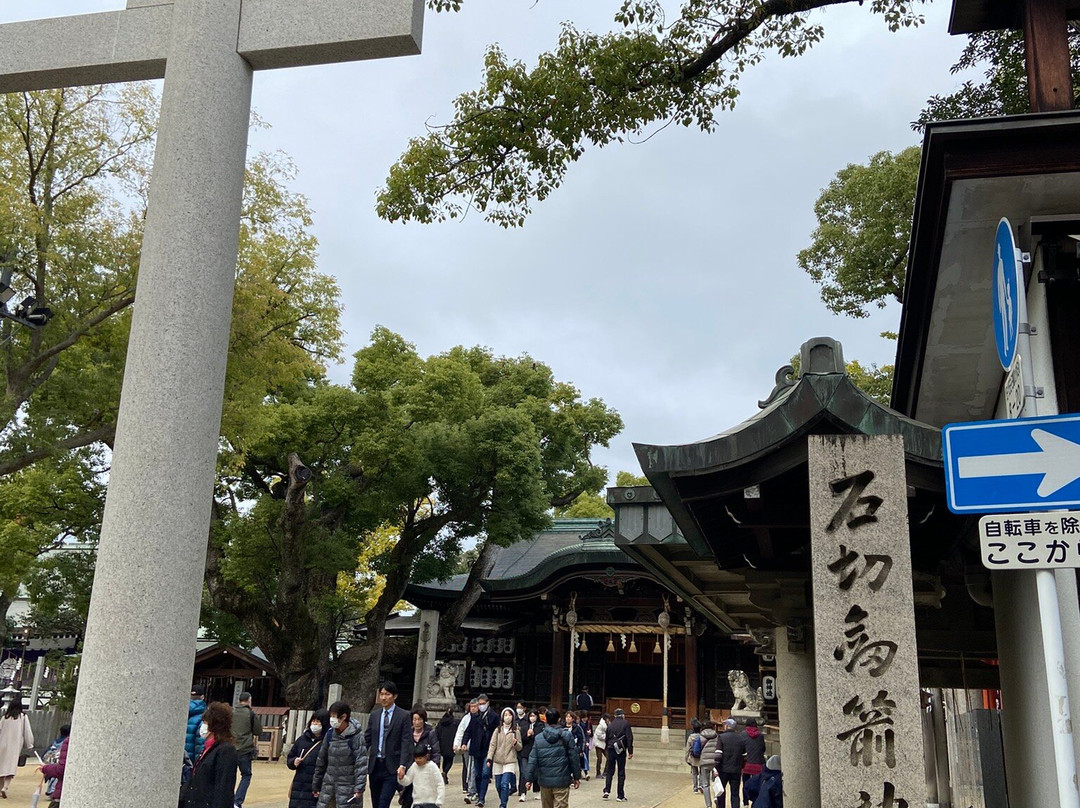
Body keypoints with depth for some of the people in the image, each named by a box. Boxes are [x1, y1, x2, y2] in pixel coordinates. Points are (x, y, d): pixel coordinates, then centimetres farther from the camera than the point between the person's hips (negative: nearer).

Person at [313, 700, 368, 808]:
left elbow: (361, 763, -13)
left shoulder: (355, 736, -10)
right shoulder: (330, 734, 4)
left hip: (348, 786, -5)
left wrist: (359, 788, -19)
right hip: (328, 784, 5)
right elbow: (321, 760, 12)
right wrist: (316, 785, 16)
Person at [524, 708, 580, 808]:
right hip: (562, 781, -2)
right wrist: (576, 777, 7)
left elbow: (532, 760, -2)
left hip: (544, 781, 2)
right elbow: (573, 758, -3)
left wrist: (530, 778, 6)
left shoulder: (538, 738, -2)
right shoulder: (566, 736, -5)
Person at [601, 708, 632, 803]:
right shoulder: (625, 723, -3)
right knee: (621, 773, 3)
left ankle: (606, 791, 2)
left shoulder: (610, 725, 9)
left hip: (611, 750, 3)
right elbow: (629, 738, -9)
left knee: (609, 771, 13)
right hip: (621, 751, -3)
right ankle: (620, 796, 3)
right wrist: (630, 751, -7)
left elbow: (607, 738, 12)